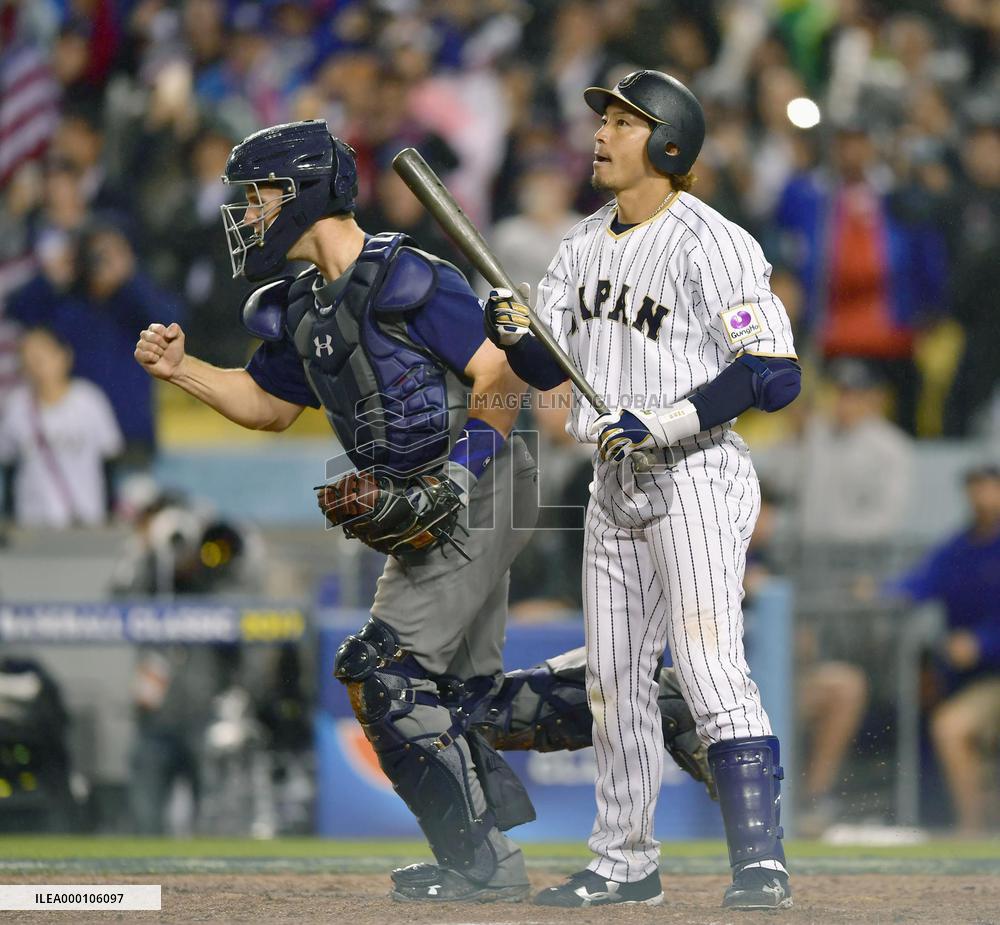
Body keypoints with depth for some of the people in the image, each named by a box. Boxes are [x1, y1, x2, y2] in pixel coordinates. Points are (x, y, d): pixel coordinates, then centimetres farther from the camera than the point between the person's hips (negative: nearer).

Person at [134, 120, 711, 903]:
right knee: (473, 697, 11)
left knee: (385, 671, -12)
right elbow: (268, 404, 26)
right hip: (432, 515, 9)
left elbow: (499, 374, -17)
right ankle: (655, 704, 23)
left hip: (476, 500, -9)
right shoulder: (303, 309, 13)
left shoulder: (403, 278, -14)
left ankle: (481, 861, -5)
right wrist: (181, 368, 11)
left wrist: (456, 478, -22)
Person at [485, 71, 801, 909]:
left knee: (711, 668, -18)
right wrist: (514, 332, -8)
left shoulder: (711, 244, -14)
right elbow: (547, 367, 15)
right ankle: (625, 864, 24)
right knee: (614, 680, 13)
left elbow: (775, 375, -21)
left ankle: (761, 861, -18)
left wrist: (664, 422, -25)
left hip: (694, 478, -9)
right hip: (615, 487, 9)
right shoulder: (586, 244, 12)